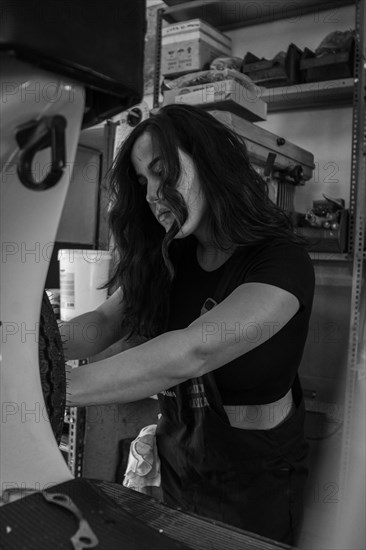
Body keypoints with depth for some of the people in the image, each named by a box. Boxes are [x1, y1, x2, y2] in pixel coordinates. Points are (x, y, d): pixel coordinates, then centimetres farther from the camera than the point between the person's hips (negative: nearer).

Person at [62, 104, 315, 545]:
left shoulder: (282, 263, -23)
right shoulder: (167, 260, -1)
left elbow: (192, 352, -36)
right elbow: (106, 322, -12)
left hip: (255, 476, -5)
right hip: (177, 463, 5)